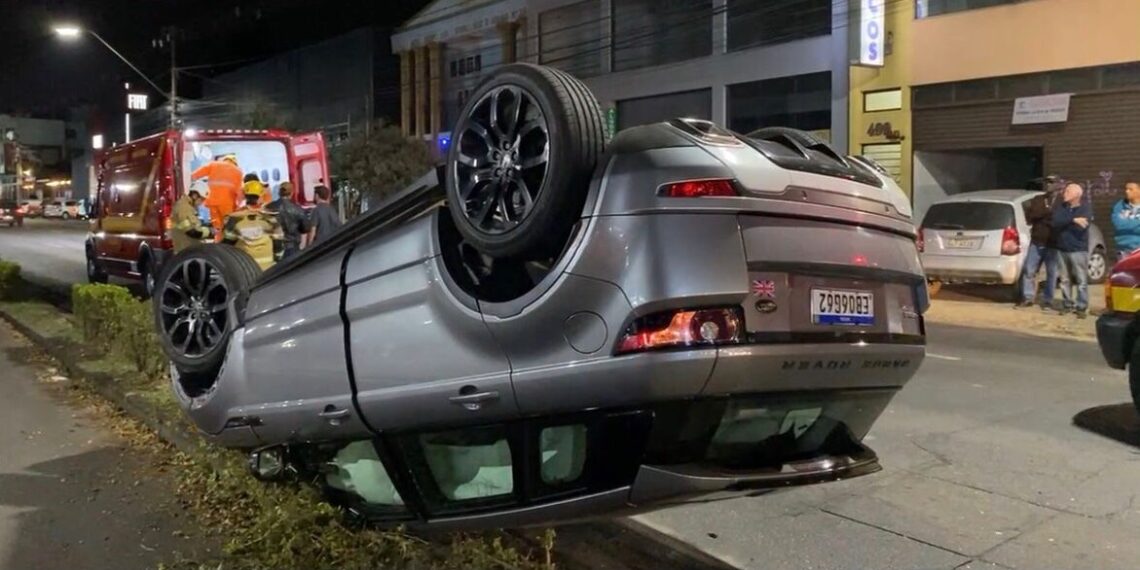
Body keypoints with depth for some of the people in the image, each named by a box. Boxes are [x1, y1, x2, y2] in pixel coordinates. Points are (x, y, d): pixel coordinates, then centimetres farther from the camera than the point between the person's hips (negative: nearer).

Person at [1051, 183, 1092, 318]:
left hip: (1078, 249, -4)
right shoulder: (1060, 207, 8)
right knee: (1065, 280, 10)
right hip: (1061, 249, 4)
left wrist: (1064, 222, -8)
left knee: (1081, 281, -3)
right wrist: (1073, 220, -19)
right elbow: (1055, 222, -10)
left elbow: (1081, 228, -16)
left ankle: (1082, 307, 3)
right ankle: (1068, 304, 20)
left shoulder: (1085, 208, -4)